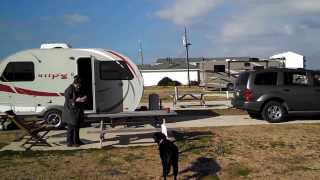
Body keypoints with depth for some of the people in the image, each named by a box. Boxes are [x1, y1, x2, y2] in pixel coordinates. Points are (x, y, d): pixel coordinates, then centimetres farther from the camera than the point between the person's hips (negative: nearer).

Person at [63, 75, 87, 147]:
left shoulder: (77, 89, 10)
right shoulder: (69, 90, -16)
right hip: (71, 112, -9)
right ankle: (69, 142, 7)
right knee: (71, 127, -2)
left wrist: (83, 99, 2)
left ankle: (76, 141, 26)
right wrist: (76, 100, -28)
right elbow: (68, 101, -20)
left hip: (77, 112, 9)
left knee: (77, 126, 15)